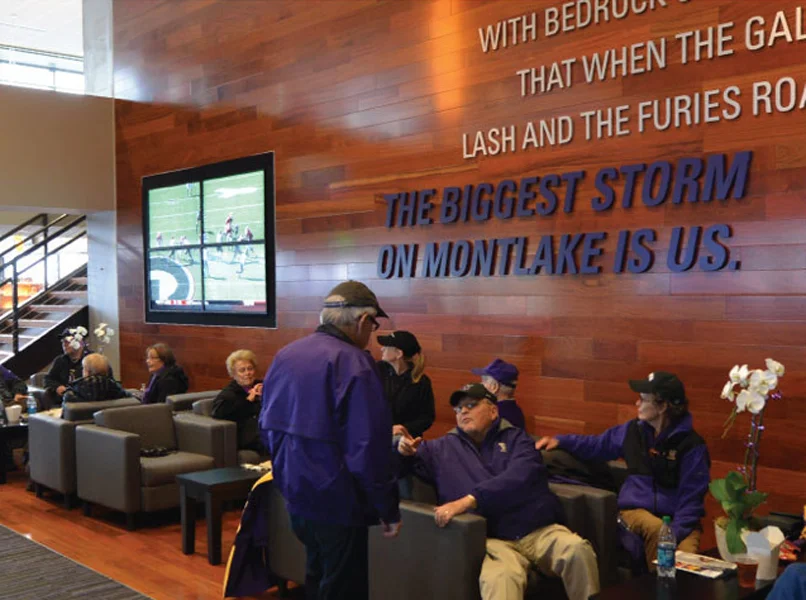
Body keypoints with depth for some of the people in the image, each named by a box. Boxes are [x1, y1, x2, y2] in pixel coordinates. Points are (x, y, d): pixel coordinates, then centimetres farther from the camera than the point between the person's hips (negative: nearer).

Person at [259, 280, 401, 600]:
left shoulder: (285, 355, 6)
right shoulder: (353, 363, -19)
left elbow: (267, 426, 15)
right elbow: (369, 447, -23)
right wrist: (388, 508, -13)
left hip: (296, 493, 8)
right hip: (336, 500, -8)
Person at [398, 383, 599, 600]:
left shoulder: (516, 438, 10)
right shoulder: (444, 448, 18)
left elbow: (518, 478, -9)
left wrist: (467, 501, -20)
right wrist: (405, 449, -2)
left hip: (539, 531, 2)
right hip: (493, 538, -2)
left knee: (578, 550, -27)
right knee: (501, 578, -37)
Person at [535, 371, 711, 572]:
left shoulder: (692, 445, -7)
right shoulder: (634, 430, 7)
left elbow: (692, 497, -10)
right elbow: (596, 445, 22)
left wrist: (673, 534, -24)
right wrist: (560, 441, 9)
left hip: (678, 519, -3)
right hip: (637, 510, 3)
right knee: (656, 528, -36)